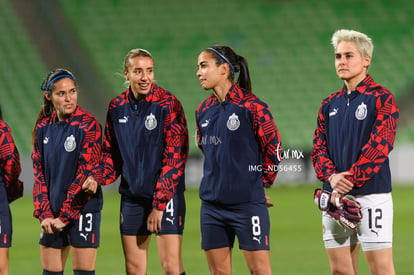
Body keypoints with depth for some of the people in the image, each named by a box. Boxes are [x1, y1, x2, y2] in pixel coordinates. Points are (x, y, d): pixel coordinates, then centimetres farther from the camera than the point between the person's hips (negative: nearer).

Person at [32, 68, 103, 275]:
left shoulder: (88, 125, -8)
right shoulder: (43, 128, 8)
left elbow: (86, 173, -13)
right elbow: (39, 174, 8)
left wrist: (64, 216, -14)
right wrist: (44, 214, -3)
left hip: (82, 209, -5)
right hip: (52, 214, 5)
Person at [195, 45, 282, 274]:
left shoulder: (252, 106, -10)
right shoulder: (203, 110, 9)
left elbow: (273, 149, -5)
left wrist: (259, 184, 3)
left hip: (248, 203, -6)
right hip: (211, 202, 6)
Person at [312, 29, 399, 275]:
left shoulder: (381, 98, -4)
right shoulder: (330, 104, 15)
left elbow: (379, 146, -14)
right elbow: (319, 147, 11)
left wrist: (349, 181, -18)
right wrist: (331, 177, -10)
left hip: (372, 196, -6)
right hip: (335, 197, 6)